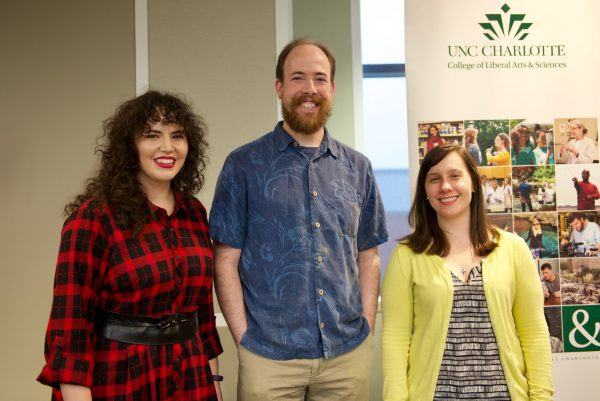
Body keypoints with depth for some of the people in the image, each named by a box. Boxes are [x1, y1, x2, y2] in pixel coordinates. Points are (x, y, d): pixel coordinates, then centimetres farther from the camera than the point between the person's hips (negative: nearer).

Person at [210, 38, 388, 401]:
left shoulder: (357, 168, 7)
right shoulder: (244, 166, -3)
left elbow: (368, 256, 10)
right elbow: (226, 260, -4)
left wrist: (367, 328, 2)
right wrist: (246, 339, -9)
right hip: (269, 357, -3)